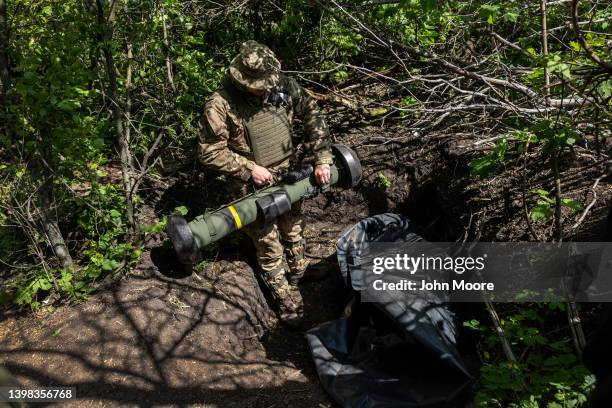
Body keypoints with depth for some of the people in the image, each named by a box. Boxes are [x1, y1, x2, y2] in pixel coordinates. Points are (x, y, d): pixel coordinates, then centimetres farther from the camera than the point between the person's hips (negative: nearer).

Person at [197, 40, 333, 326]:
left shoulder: (283, 85, -11)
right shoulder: (220, 105, -22)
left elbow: (312, 115, 0)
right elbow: (210, 153, -15)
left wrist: (322, 159, -6)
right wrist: (249, 169, -20)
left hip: (288, 177, 5)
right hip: (253, 188, -4)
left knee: (294, 231, 23)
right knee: (269, 247, 7)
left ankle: (300, 276, 48)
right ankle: (287, 300, 26)